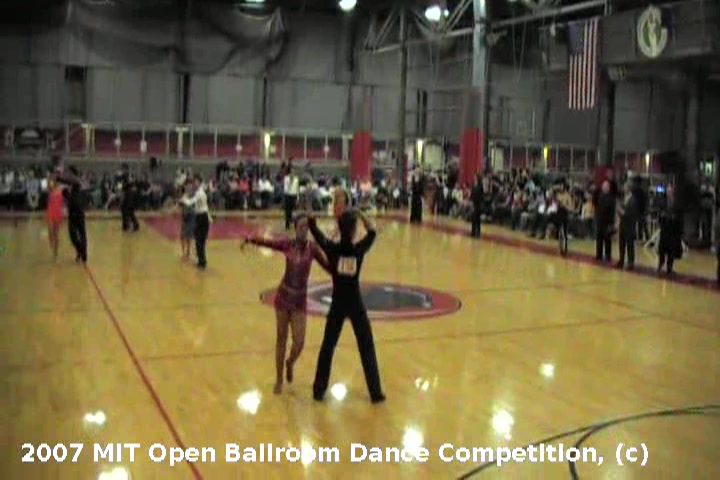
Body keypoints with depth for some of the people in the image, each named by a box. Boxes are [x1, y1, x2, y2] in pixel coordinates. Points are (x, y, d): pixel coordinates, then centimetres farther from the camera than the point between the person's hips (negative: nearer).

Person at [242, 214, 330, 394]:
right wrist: (251, 238, -25)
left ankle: (290, 363, 31)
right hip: (283, 296, 1)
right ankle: (279, 380, 23)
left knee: (299, 342, -5)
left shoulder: (313, 248, -8)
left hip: (300, 300, 0)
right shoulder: (287, 244, -5)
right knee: (281, 339, 8)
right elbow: (267, 242, -11)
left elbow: (328, 266, -6)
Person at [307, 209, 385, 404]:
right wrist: (359, 213, 1)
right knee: (367, 348, 9)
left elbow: (314, 230, 0)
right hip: (355, 305, -1)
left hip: (338, 304, 1)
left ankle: (319, 390, 18)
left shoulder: (332, 248, -13)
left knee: (328, 346, 13)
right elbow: (372, 231, 6)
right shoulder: (359, 249, -12)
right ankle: (375, 392, 14)